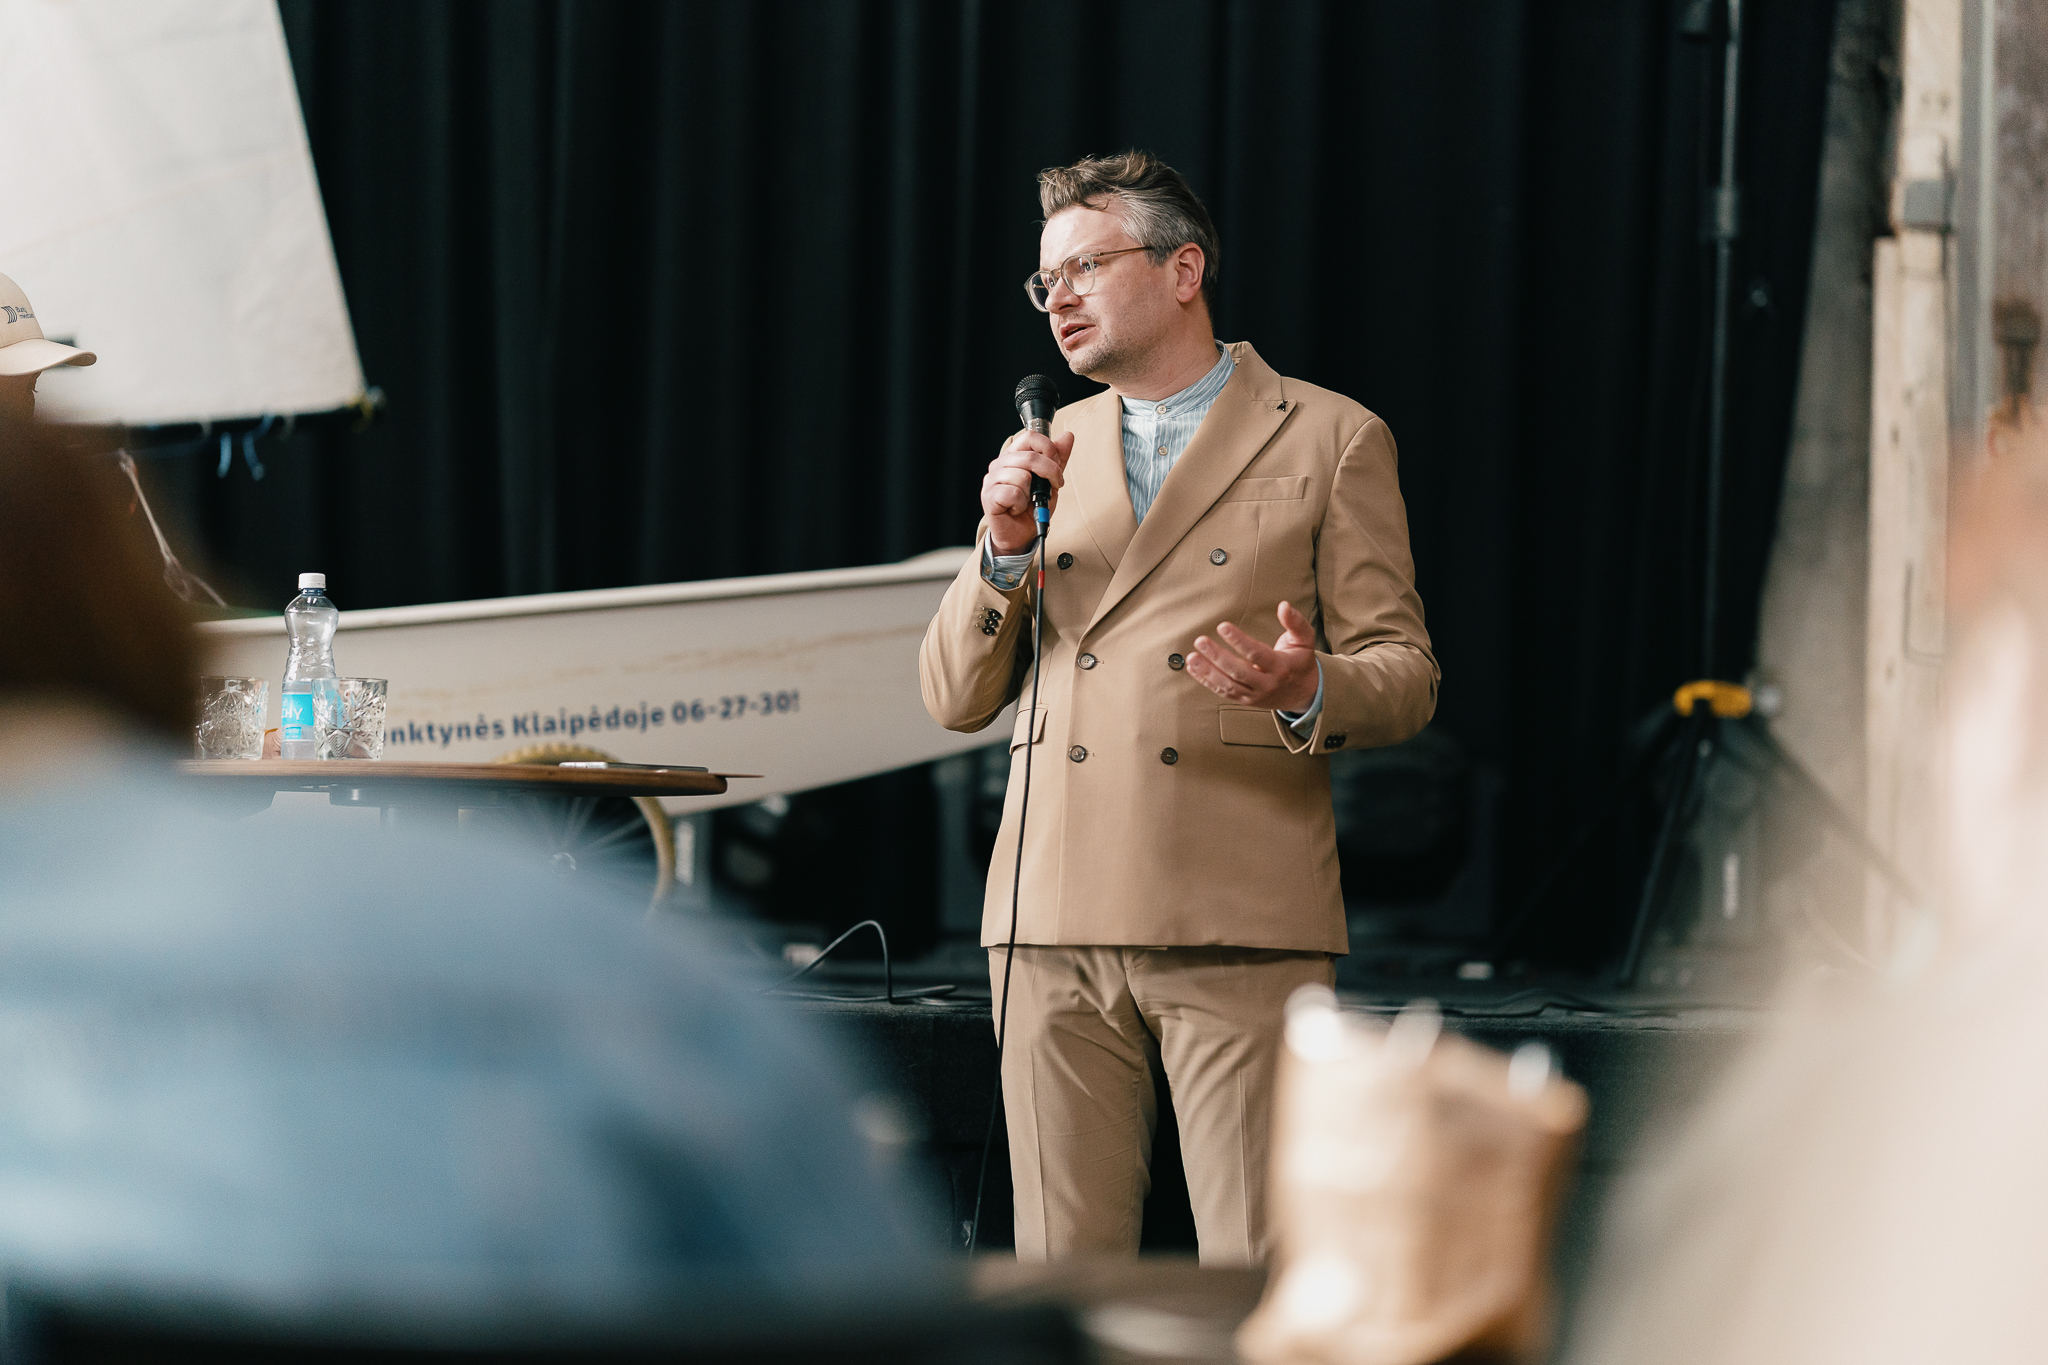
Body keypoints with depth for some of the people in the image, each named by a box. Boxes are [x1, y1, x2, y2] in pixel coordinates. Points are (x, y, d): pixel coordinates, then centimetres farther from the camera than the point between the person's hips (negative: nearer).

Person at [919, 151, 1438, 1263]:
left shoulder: (1329, 440, 6)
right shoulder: (1048, 452, 19)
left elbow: (1404, 673, 4)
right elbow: (955, 700, 16)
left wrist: (1307, 693, -19)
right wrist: (1005, 546, -1)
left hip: (1239, 922, -4)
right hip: (1056, 922, 4)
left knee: (1258, 1290, -8)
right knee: (1065, 1269, 3)